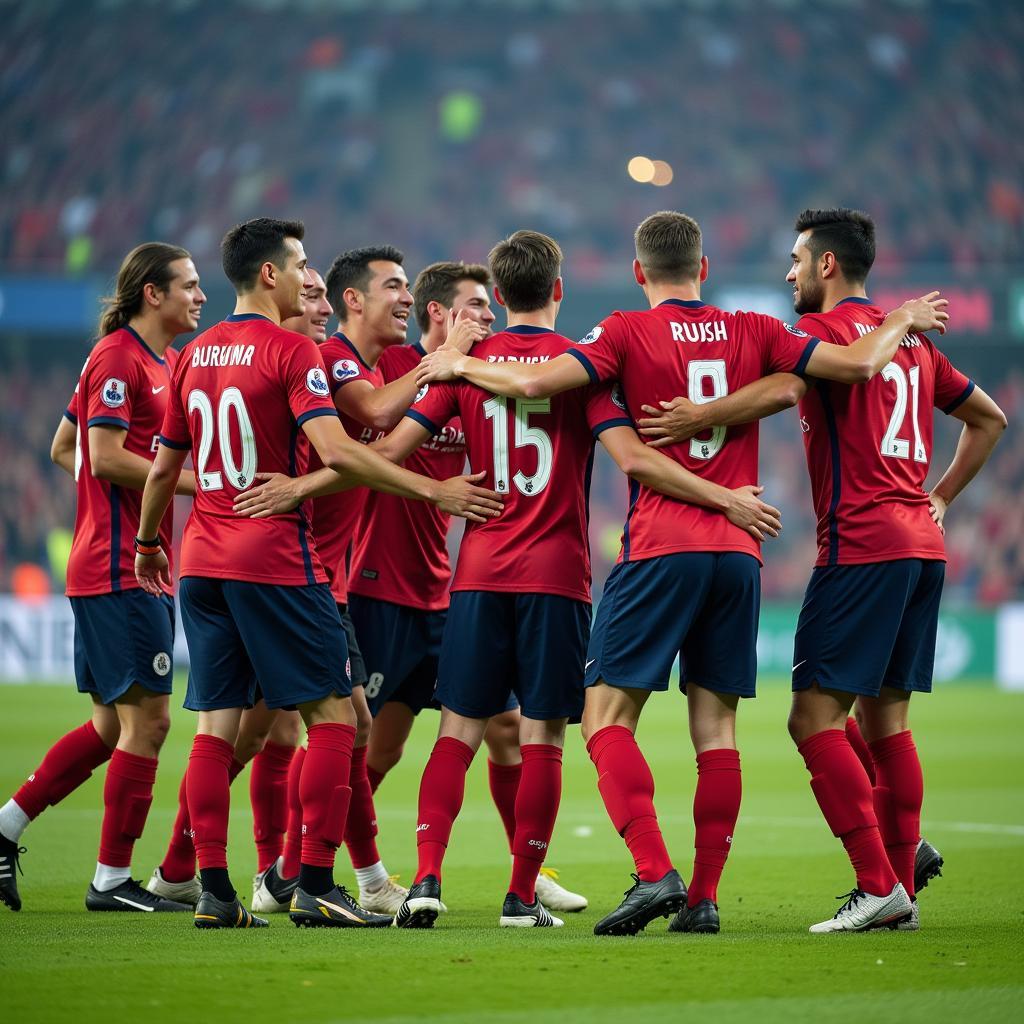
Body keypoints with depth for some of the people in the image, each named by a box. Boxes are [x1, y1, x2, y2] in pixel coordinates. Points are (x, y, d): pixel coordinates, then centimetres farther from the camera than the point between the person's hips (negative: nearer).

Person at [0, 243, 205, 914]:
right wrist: (194, 482, -15)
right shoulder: (117, 358, -11)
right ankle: (113, 878, -2)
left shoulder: (162, 361, 18)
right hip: (120, 568, -10)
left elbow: (64, 449, 25)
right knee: (146, 719, -7)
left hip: (138, 568, 10)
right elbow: (106, 457, -19)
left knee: (115, 724, 12)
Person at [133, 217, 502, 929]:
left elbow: (164, 466, 19)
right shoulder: (292, 352, -9)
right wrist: (435, 491, -18)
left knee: (216, 724, 6)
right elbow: (335, 451, -20)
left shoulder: (196, 355, 12)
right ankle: (316, 887, -6)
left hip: (204, 561, 7)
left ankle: (215, 891, 2)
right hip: (276, 562, -7)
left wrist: (149, 542, 34)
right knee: (333, 713, -1)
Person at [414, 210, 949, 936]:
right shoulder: (754, 333, 8)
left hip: (660, 551, -4)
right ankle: (704, 897, 4)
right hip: (738, 555, 4)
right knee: (715, 728, 7)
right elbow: (859, 364, 6)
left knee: (608, 719, -1)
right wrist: (902, 321, 26)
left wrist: (459, 365, 6)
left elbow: (534, 382, -11)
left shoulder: (629, 334, -1)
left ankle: (654, 874, -17)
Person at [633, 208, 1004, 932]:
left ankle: (878, 883, -15)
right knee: (884, 720, 11)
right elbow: (988, 418, 29)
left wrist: (694, 419, -26)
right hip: (921, 544, 9)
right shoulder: (912, 338, 20)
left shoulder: (826, 328, -5)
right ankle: (903, 873, 9)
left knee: (816, 717, -9)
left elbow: (783, 389, -27)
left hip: (861, 544, -9)